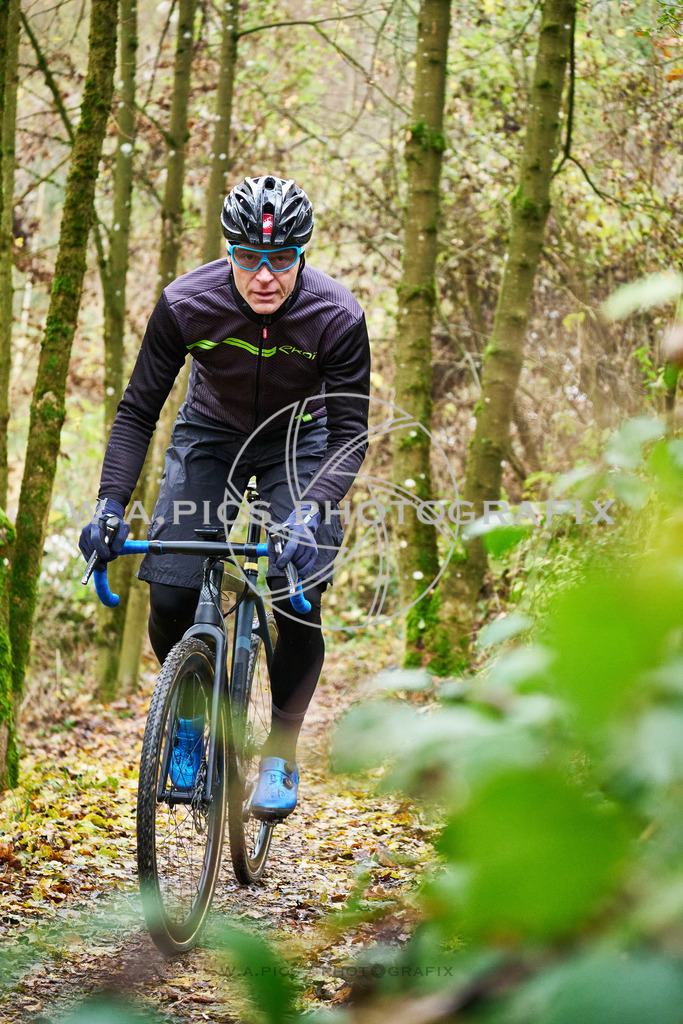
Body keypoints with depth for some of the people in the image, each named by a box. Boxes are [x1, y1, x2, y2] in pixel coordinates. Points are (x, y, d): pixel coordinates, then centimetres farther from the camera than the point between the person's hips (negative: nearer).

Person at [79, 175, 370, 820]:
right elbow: (138, 411, -18)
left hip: (299, 440, -1)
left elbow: (350, 433, -25)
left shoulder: (337, 318, -29)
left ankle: (280, 753, 5)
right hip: (210, 434, 1)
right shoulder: (185, 305, -27)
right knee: (170, 599, -14)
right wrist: (109, 504, -30)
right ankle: (191, 718, 15)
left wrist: (309, 513, -41)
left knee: (299, 605, -16)